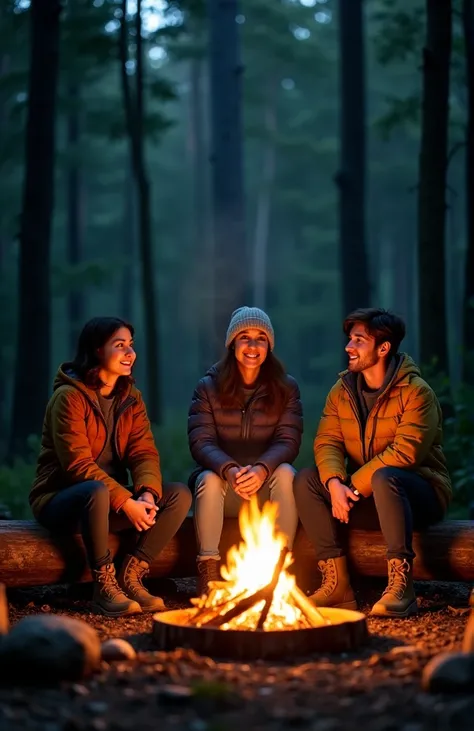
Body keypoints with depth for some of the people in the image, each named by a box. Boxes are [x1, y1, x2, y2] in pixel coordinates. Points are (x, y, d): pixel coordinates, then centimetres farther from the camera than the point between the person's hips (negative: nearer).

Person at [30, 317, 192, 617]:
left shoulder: (131, 397, 8)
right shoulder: (70, 396, -14)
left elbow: (144, 453, -1)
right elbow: (78, 464, -21)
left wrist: (147, 494, -23)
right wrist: (126, 503, -29)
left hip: (112, 497, 7)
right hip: (61, 500, -7)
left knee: (180, 494, -13)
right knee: (97, 491, -40)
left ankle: (131, 576, -10)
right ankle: (104, 586, -25)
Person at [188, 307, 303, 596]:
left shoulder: (286, 387, 3)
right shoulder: (209, 387, 2)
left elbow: (288, 442, -7)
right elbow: (201, 442, -8)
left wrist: (262, 469, -31)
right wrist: (229, 469, -31)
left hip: (267, 487, 0)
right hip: (223, 485, 0)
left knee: (286, 473, -31)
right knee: (209, 479, -33)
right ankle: (208, 574, -33)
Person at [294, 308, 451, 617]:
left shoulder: (416, 391, -13)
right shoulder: (341, 392, 7)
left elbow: (405, 452, -24)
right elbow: (327, 442, -2)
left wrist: (354, 486, -24)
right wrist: (334, 483, -24)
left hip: (421, 494, -6)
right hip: (367, 501, 6)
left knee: (384, 477, -38)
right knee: (306, 479, -14)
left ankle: (401, 588, -35)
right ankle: (336, 583, -17)